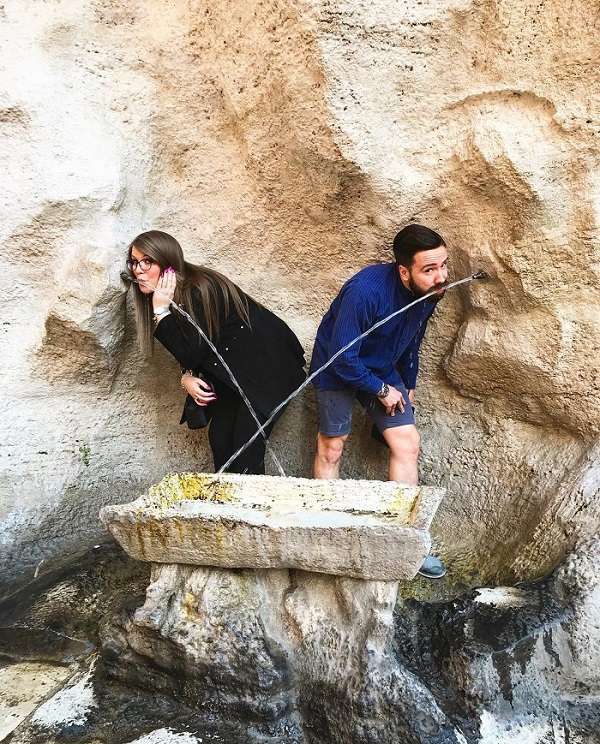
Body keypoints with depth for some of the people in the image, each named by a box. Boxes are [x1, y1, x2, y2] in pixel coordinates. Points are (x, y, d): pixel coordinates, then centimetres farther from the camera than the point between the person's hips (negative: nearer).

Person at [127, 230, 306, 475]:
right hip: (233, 370, 9)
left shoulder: (199, 291, -25)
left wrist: (161, 311, -25)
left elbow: (191, 353, -24)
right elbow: (191, 350, 10)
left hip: (267, 367, -9)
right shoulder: (175, 294, 1)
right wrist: (187, 377, -9)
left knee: (245, 448, -12)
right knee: (219, 437, 6)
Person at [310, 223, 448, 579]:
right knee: (332, 447, 5)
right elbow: (342, 356, -29)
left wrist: (408, 385, 14)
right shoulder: (366, 291, -35)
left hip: (383, 369, 6)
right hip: (338, 369, -6)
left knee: (408, 443, 0)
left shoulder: (430, 292, -14)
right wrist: (381, 390, -18)